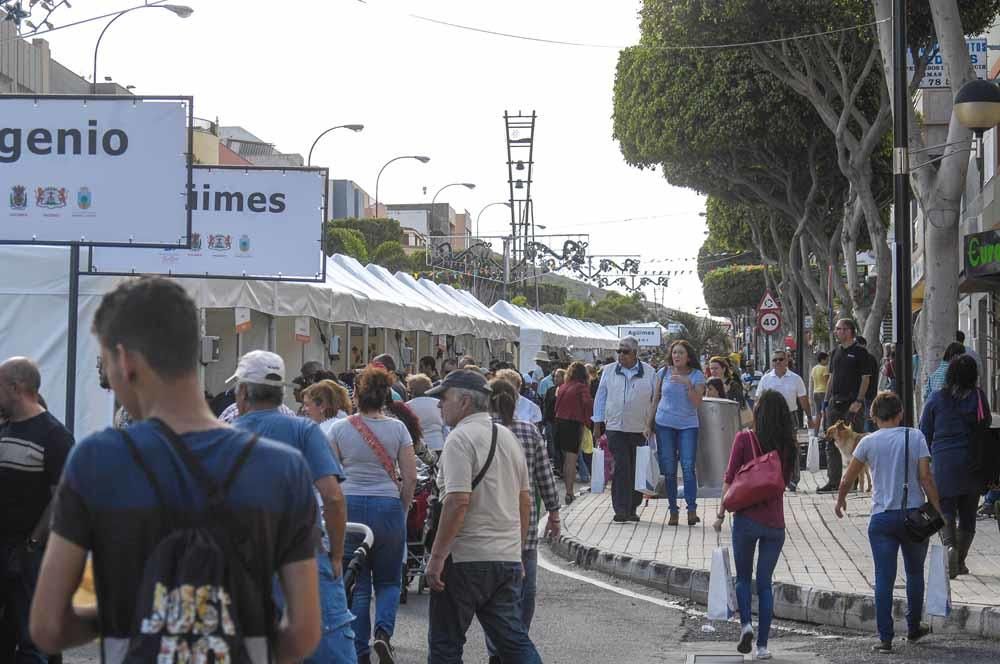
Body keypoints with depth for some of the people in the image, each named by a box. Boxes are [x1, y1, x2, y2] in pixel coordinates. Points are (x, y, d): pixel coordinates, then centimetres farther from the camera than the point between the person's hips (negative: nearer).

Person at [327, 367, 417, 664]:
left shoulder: (339, 429, -1)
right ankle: (383, 632, -10)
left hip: (349, 506, 0)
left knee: (357, 584, 8)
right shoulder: (397, 428, -1)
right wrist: (402, 511, 13)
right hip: (388, 505, 0)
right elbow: (410, 477, -1)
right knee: (388, 581, 14)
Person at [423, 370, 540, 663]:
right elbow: (525, 500, 18)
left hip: (466, 558, -8)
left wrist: (436, 556, -17)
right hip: (508, 558, 8)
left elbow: (458, 501, -21)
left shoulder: (461, 438, -12)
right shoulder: (508, 436, 14)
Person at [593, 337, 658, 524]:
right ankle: (621, 510, -9)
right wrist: (597, 424, 7)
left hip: (641, 429, 0)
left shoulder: (649, 373, 5)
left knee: (637, 470, 5)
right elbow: (600, 397, 12)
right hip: (616, 428, 0)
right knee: (621, 468, -8)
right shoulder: (608, 371, 8)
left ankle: (632, 508, 18)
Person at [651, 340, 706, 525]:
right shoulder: (664, 373, 6)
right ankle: (673, 511, 8)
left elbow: (697, 402, -8)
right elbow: (656, 398, 14)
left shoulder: (697, 375, 1)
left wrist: (687, 384, -20)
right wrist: (651, 421, 13)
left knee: (688, 467, -12)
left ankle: (692, 510, -13)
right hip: (664, 424, 2)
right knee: (669, 470, 2)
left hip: (688, 425, -2)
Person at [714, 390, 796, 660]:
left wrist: (721, 513, 0)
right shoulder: (788, 445, 1)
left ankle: (746, 624, -6)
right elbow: (786, 481, 11)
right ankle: (762, 645, 6)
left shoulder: (744, 439, -7)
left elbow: (729, 480, -6)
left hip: (747, 518, -2)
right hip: (775, 522, 2)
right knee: (765, 582, 9)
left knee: (743, 577, 15)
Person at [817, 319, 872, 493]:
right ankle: (833, 481, 10)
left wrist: (858, 401, -16)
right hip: (835, 403, 7)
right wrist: (827, 401, 12)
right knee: (832, 443, 6)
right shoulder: (836, 352, 15)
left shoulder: (860, 352, -5)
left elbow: (865, 379, -8)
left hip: (852, 404, -7)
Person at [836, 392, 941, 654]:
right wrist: (938, 510, -1)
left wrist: (840, 501, 24)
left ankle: (885, 638, -3)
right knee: (915, 573, 19)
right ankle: (914, 628, 30)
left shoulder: (869, 442, -1)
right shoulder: (915, 437, -3)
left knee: (884, 578, 1)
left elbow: (848, 479, 6)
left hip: (882, 517, -1)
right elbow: (925, 478, -8)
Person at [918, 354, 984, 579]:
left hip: (943, 462, -1)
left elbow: (924, 434, 4)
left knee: (946, 510, 3)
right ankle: (960, 560, 17)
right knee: (968, 513, 13)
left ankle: (950, 546, -24)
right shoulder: (978, 397, -2)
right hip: (971, 463, 1)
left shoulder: (936, 398, -1)